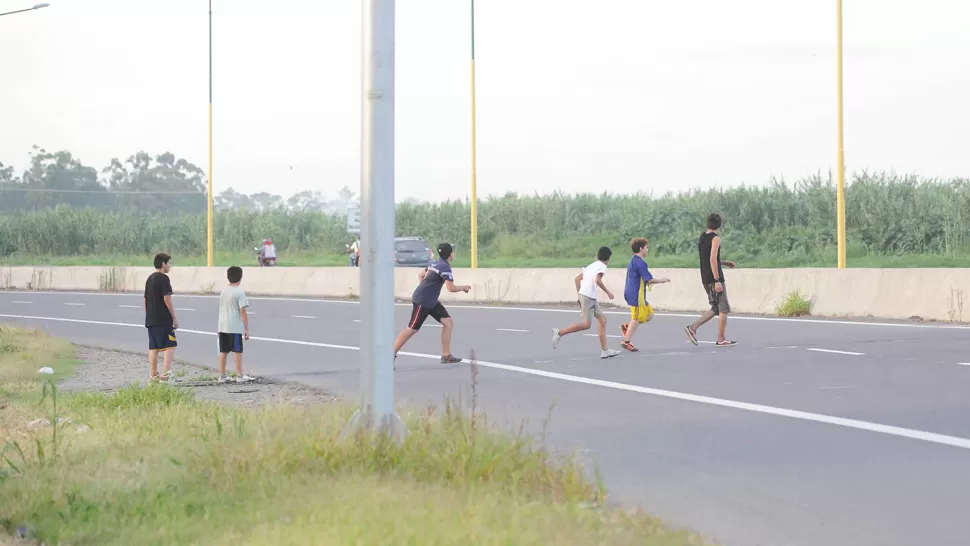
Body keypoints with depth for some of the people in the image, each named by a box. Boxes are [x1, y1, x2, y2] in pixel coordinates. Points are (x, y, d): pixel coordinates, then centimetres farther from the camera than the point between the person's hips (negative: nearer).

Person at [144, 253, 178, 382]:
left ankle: (153, 375, 7)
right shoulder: (163, 278, -10)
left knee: (153, 347, 8)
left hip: (150, 319, 8)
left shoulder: (150, 278, 15)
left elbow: (146, 299, 17)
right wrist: (174, 318, -10)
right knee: (170, 345, -4)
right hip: (163, 319, -8)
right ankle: (166, 373, -14)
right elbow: (167, 299, -15)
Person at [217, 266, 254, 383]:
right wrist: (247, 329, -9)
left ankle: (222, 376, 13)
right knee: (237, 351, 0)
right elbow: (243, 311, -13)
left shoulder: (223, 291, 11)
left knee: (223, 351, 9)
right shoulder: (239, 292, -11)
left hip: (222, 326, 7)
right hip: (235, 327, -7)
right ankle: (240, 376, 3)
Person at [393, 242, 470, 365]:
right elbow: (451, 288, -23)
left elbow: (421, 274, 26)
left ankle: (446, 355, 6)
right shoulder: (445, 267, -17)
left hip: (431, 302, 10)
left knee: (448, 322, 4)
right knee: (412, 329, -8)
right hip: (421, 301, -10)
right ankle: (392, 354, -2)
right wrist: (464, 288, -6)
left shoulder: (437, 263, 13)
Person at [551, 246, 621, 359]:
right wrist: (608, 292, -8)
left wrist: (579, 295, 22)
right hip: (588, 296, -10)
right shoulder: (602, 266, -3)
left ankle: (604, 350, 7)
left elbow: (577, 278, 21)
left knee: (602, 319, 10)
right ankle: (559, 333, -10)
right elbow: (597, 280, -19)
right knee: (586, 324, -11)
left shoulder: (591, 266, 22)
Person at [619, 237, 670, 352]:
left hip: (631, 294, 10)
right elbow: (649, 280, -19)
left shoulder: (632, 261, 15)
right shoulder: (640, 263, -17)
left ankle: (626, 327, 9)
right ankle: (626, 341, 0)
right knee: (637, 318, -4)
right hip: (637, 296, -10)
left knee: (649, 314, 13)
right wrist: (661, 280, -4)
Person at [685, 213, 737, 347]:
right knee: (724, 309, 2)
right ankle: (721, 339, 3)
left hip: (705, 279, 8)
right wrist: (717, 281, -22)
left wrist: (725, 263, 28)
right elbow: (713, 259, -21)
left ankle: (692, 327, 3)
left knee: (715, 309, 15)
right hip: (714, 278, -8)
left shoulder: (701, 238, 13)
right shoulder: (715, 238, -12)